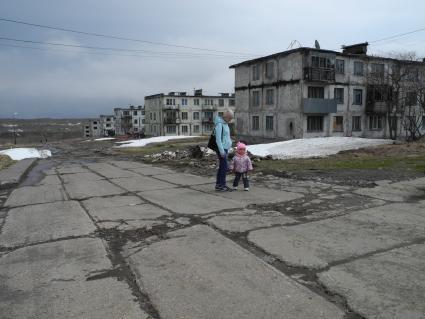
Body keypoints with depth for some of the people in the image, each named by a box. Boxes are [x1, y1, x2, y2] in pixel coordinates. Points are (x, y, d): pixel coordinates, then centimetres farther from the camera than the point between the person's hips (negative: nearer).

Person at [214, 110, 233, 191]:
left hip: (225, 148, 10)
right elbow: (218, 138, -20)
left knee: (222, 167, 12)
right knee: (224, 167, -7)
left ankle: (218, 184, 19)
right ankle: (221, 185, 0)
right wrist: (222, 151, -22)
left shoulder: (225, 123, 13)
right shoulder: (219, 124, -16)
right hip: (222, 149, -10)